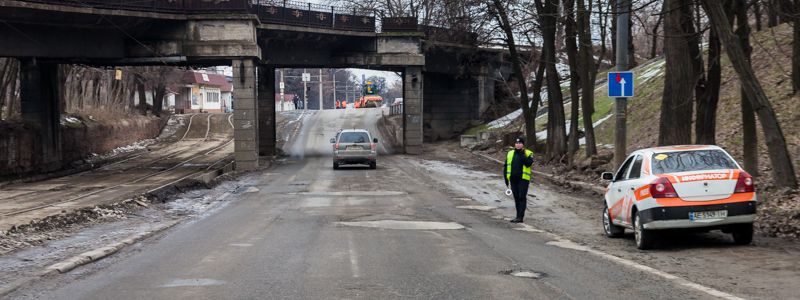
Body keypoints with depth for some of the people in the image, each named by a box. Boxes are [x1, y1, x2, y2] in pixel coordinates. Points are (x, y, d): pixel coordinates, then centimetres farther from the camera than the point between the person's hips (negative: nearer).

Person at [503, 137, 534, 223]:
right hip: (513, 179, 5)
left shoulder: (528, 153, -1)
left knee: (522, 197, -8)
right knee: (516, 198, 10)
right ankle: (519, 216, 17)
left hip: (523, 179, -5)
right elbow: (505, 166, 16)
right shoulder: (510, 153, 12)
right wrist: (506, 178, 10)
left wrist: (522, 155, -19)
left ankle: (520, 217, -10)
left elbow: (529, 163, -18)